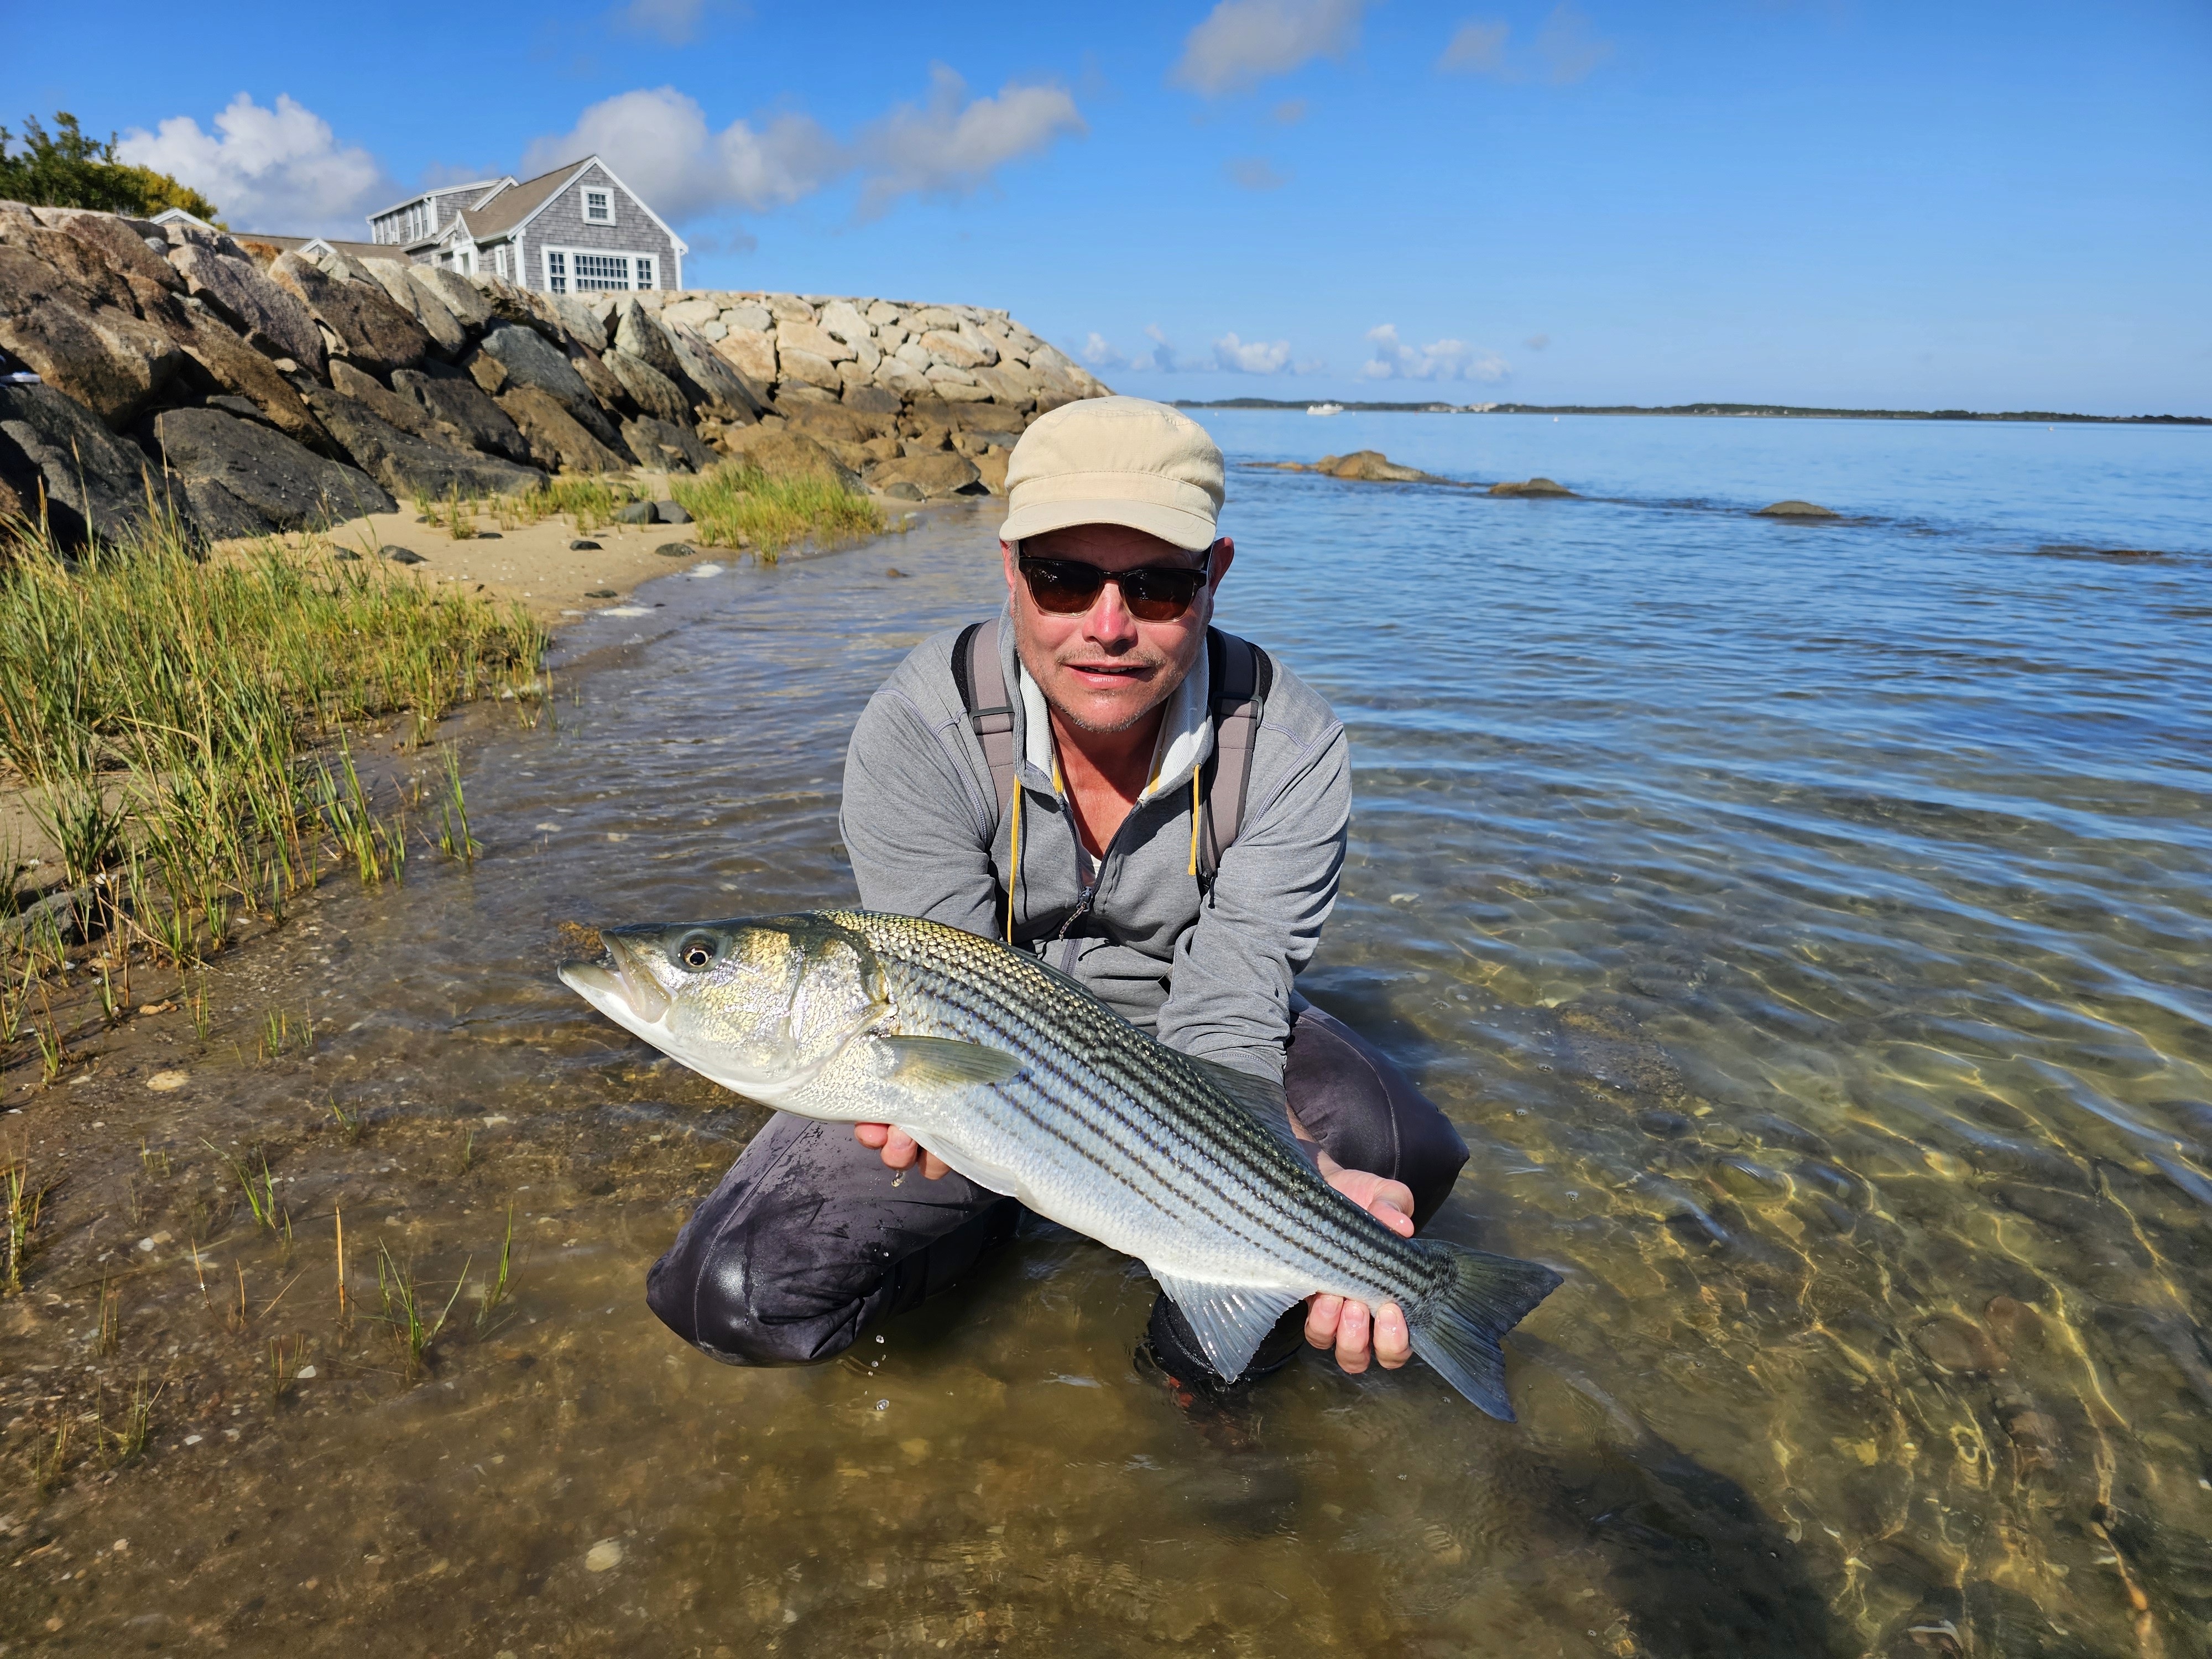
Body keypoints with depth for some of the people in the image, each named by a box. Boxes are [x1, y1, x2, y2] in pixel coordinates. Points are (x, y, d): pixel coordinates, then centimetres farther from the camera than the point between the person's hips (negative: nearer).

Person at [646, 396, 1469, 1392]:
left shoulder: (1290, 748, -21)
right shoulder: (914, 734, -24)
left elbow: (1225, 1022, -23)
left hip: (1166, 1028, 1)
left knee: (1399, 1156, -28)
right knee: (733, 1293, -19)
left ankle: (1205, 1359, 3)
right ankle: (1001, 1216, 11)